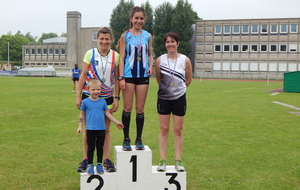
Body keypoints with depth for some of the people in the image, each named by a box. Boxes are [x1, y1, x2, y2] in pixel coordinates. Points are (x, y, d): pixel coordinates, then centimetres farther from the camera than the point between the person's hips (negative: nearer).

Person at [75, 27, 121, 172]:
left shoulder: (115, 56, 1)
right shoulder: (90, 54, -1)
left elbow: (116, 79, 4)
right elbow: (83, 75, 0)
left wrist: (117, 98, 0)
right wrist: (78, 95, -3)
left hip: (107, 97, 1)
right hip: (89, 96, -1)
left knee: (106, 129, 7)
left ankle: (107, 160, 15)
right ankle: (85, 160, 15)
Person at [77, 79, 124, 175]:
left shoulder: (103, 102, 4)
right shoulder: (85, 102, -2)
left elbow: (107, 113, 11)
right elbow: (82, 115, 7)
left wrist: (117, 122, 11)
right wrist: (80, 126, 2)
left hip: (101, 129, 2)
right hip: (90, 130, -2)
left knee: (100, 148, 10)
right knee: (91, 148, 5)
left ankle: (99, 164, 23)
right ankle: (90, 165, 17)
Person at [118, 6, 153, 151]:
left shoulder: (147, 36, 7)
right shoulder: (125, 36, -1)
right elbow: (121, 58, -2)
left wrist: (150, 66, -5)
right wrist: (121, 77, -9)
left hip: (143, 75, 2)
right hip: (129, 75, -2)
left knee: (140, 109, 6)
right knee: (127, 108, 2)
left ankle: (139, 139, 17)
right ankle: (126, 139, 12)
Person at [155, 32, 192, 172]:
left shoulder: (185, 60, -4)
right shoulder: (160, 60, -3)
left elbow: (188, 79, 7)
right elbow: (158, 79, 7)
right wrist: (167, 87, 11)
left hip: (179, 98, 0)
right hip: (163, 98, 0)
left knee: (178, 130, 5)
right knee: (164, 130, 4)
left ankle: (178, 161, 13)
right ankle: (162, 160, 10)